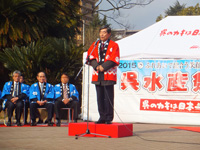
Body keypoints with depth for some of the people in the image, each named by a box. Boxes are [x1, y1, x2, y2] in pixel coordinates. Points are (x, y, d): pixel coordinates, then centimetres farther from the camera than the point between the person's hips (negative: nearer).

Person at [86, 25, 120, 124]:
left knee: (108, 97, -5)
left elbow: (114, 60, -5)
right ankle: (102, 117, 11)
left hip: (108, 75, -4)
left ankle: (109, 118, -1)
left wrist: (103, 67, -13)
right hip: (97, 75, 4)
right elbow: (90, 57, 10)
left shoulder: (114, 45, 3)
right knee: (100, 97, 5)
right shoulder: (95, 45, 16)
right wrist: (96, 66, -7)